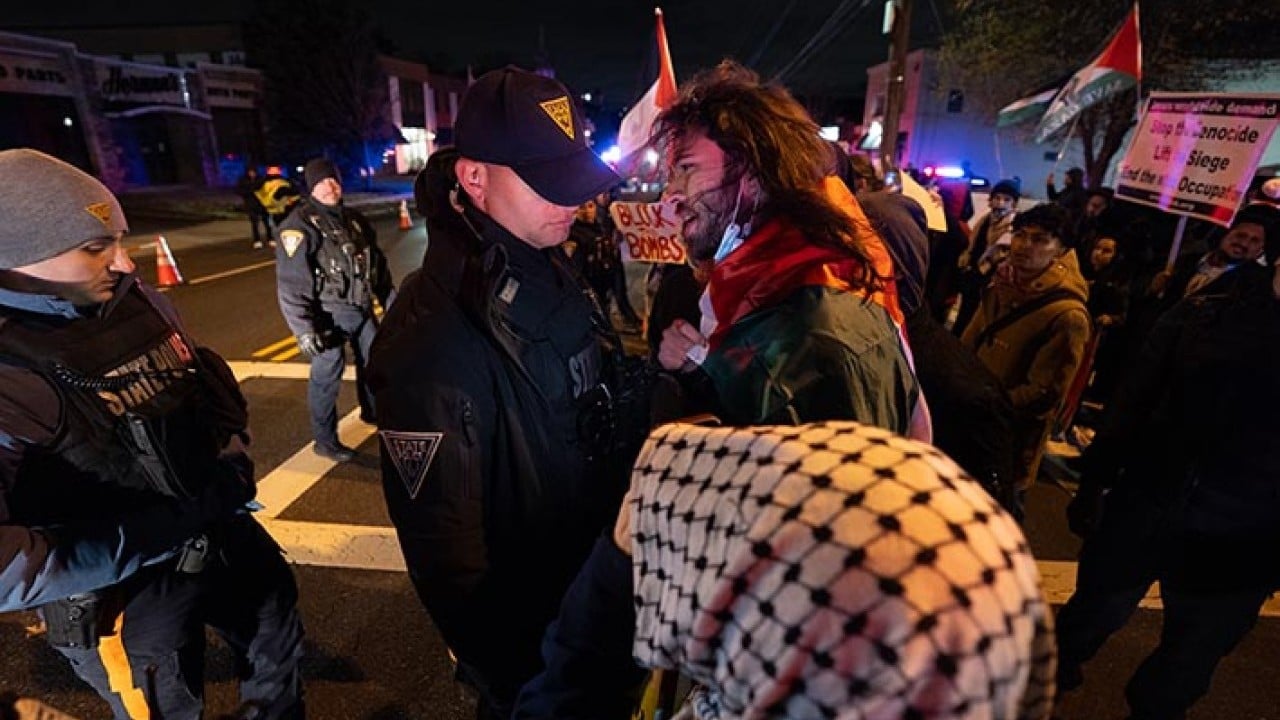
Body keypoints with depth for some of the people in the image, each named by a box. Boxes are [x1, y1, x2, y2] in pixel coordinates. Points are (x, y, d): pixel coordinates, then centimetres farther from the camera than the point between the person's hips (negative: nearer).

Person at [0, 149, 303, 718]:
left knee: (278, 652, 27)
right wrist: (168, 527, -29)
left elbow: (212, 378, 12)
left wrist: (232, 457, -4)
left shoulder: (141, 303, -5)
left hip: (229, 537, 6)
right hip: (126, 597, -6)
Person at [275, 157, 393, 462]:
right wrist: (304, 329, -22)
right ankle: (325, 440, 14)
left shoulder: (354, 219, 11)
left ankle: (372, 411, 45)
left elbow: (378, 264, 18)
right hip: (329, 315, -7)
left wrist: (390, 301, 17)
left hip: (362, 309, 7)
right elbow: (291, 285, -17)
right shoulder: (299, 225, -12)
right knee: (326, 376, -1)